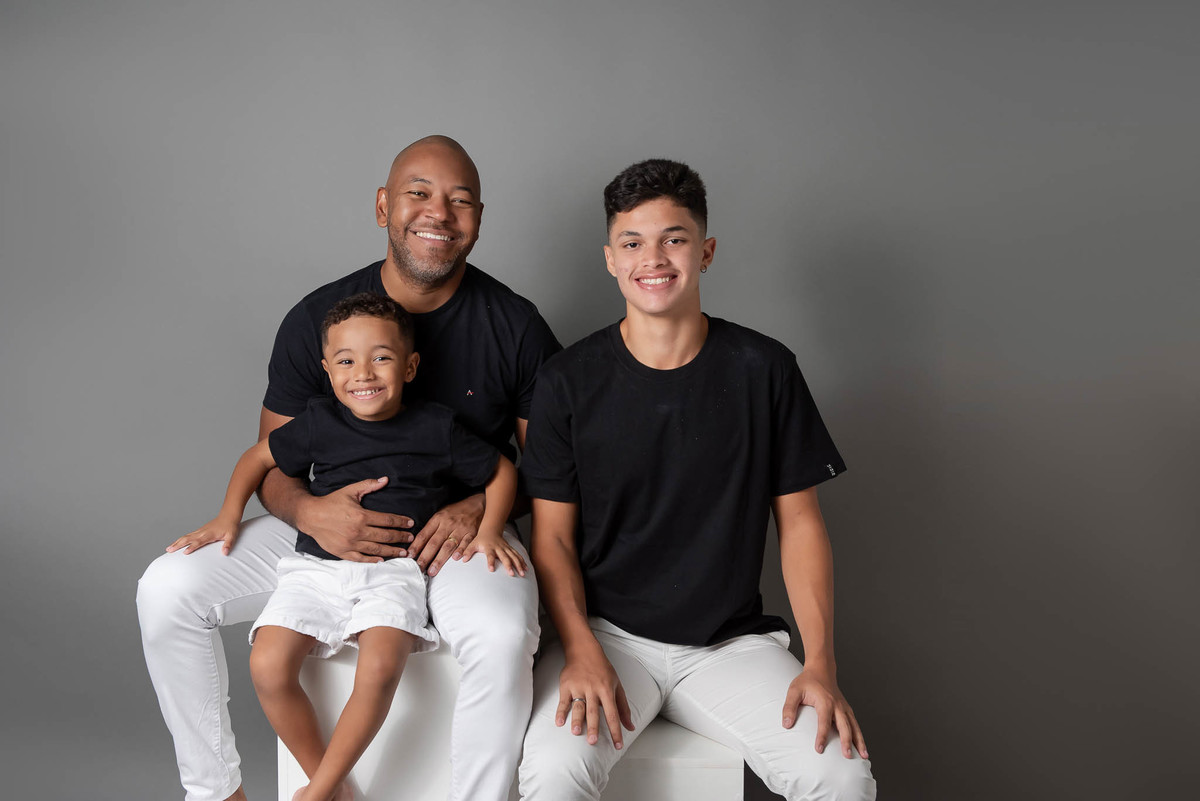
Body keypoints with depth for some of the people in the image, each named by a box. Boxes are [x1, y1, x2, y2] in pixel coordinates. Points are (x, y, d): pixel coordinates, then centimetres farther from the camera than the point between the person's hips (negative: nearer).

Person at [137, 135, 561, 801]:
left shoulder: (516, 326, -5)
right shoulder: (316, 319, -1)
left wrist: (479, 507, -18)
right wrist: (309, 512, -20)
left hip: (460, 531, -2)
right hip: (331, 526, 3)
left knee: (503, 637, -36)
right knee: (167, 589, -12)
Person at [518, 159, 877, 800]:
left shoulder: (765, 370, 0)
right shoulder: (569, 380, -2)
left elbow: (799, 522, 3)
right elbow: (552, 537, 0)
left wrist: (820, 665, -8)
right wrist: (581, 652, -16)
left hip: (731, 641, 2)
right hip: (606, 633, -1)